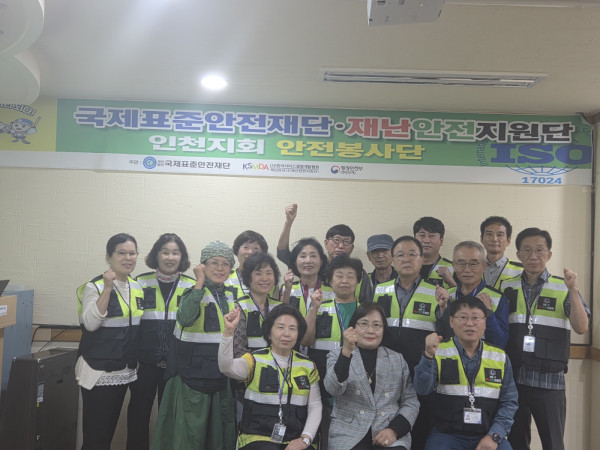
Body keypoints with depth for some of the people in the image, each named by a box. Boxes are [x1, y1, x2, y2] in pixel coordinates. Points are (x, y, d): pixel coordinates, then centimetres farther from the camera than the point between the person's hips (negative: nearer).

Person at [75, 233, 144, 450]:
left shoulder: (136, 287, 8)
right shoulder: (95, 286, -10)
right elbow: (90, 323, -23)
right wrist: (108, 288, -27)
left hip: (125, 372, 6)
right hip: (98, 373, -6)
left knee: (109, 432, 16)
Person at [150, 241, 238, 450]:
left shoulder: (231, 295, 8)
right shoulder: (195, 293, -10)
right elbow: (185, 318, -33)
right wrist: (200, 282, -27)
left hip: (220, 379, 6)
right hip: (192, 377, -6)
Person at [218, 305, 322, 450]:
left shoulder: (308, 366, 10)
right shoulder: (255, 360, 0)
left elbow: (315, 405, 7)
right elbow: (226, 367, -18)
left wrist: (305, 438, -7)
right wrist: (228, 331, -31)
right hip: (257, 438, -3)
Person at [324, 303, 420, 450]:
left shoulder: (398, 359, 14)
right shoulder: (337, 355, 8)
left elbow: (411, 402, 10)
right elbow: (334, 389, -10)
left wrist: (395, 430, -7)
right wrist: (346, 352, -24)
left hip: (390, 436, 1)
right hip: (348, 434, -1)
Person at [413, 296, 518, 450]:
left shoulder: (500, 357, 8)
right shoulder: (439, 352, 2)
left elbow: (509, 401, 7)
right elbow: (422, 389, -10)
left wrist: (495, 435, -5)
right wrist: (428, 356, -24)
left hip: (488, 436, 2)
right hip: (447, 434, -2)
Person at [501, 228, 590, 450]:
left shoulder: (563, 288, 0)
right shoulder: (506, 287, 5)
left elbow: (581, 328, -11)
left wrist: (573, 290, -20)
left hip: (549, 380, -2)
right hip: (512, 377, 2)